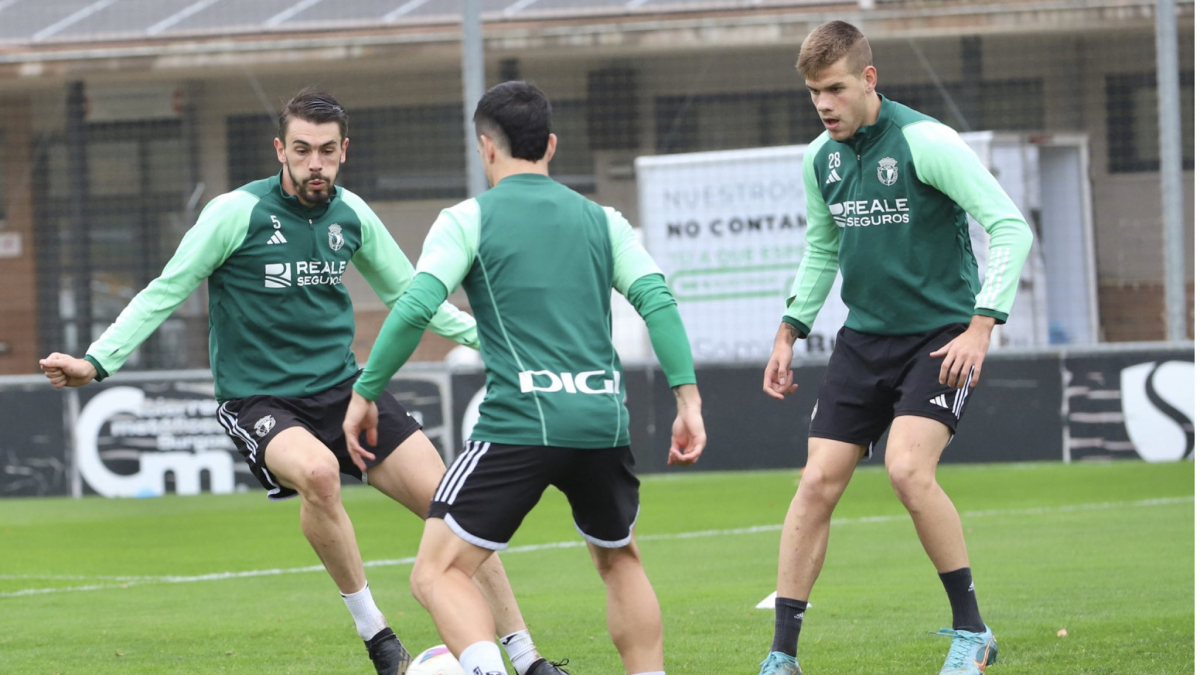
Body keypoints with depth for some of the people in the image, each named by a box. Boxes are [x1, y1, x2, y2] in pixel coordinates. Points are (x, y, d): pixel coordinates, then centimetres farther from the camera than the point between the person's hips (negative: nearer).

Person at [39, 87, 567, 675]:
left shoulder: (350, 214, 3)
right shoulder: (236, 213, -11)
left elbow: (405, 291, 19)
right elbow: (166, 293, -4)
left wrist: (485, 336, 16)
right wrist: (97, 362, -12)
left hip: (340, 388, 5)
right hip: (258, 403, -5)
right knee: (318, 471, -37)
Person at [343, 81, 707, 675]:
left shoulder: (467, 220, 5)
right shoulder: (600, 220, 16)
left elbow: (416, 308, -6)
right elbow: (656, 298, 4)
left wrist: (365, 393, 2)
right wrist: (687, 398, 3)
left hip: (518, 424, -4)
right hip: (603, 422, 4)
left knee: (437, 575, -2)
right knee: (618, 560, 29)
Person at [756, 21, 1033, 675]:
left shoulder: (924, 142, -16)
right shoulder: (820, 159, 5)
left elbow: (1010, 227, -17)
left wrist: (981, 326, -23)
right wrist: (789, 333, 14)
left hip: (940, 336, -6)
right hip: (864, 338, 6)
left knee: (909, 470, -24)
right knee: (817, 482, -4)